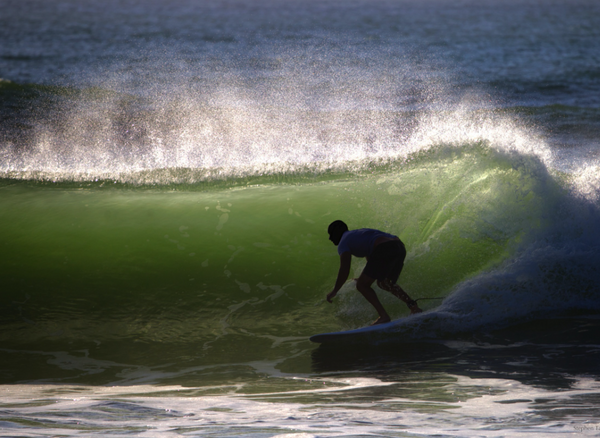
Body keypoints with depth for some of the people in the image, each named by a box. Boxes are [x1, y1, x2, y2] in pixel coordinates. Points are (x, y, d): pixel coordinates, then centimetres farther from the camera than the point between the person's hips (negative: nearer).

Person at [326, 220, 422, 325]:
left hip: (385, 250, -9)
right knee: (383, 283, 28)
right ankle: (413, 306, 12)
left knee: (362, 285, -1)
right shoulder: (358, 235, 36)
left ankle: (384, 316, -14)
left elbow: (344, 270, -4)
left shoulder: (343, 243, 9)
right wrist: (364, 278, 62)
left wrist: (334, 291, 4)